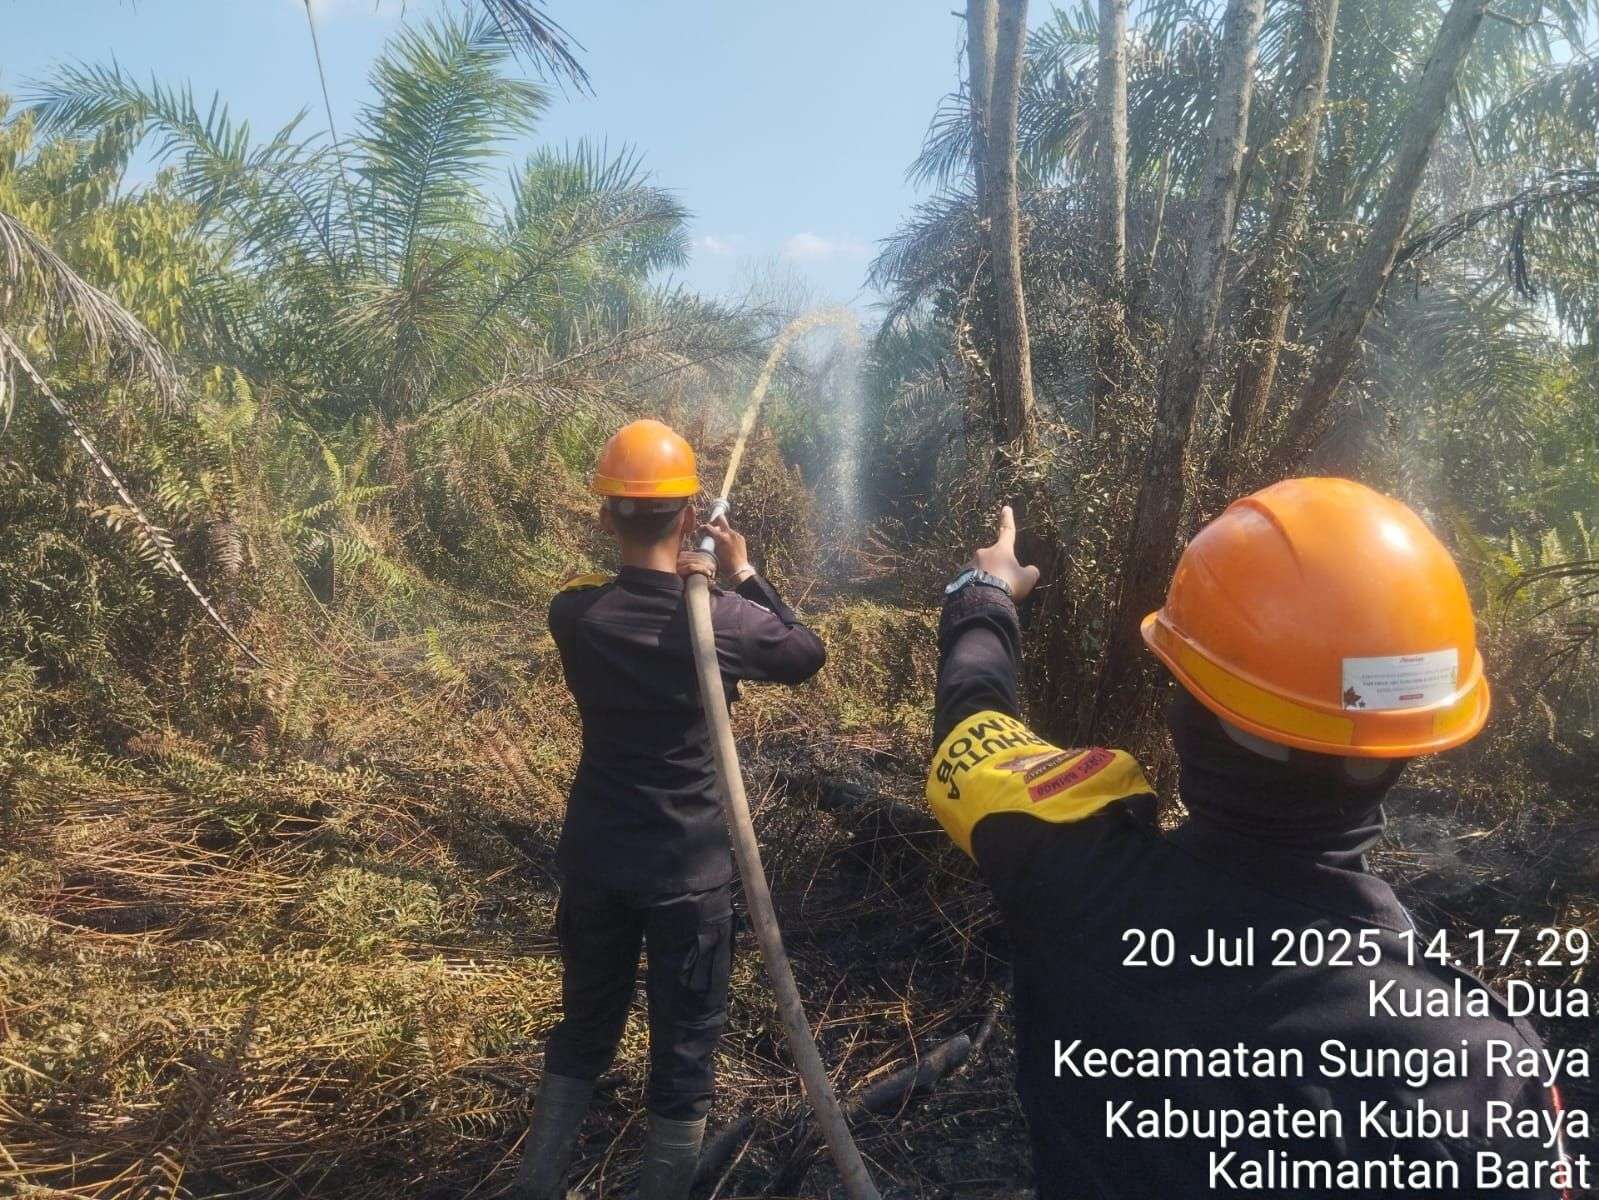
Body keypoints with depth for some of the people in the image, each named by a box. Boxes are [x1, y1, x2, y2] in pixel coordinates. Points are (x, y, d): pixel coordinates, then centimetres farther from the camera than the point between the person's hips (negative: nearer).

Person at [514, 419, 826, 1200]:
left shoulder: (573, 615, -10)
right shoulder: (725, 622, -18)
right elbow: (809, 655, 3)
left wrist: (668, 577, 11)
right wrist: (744, 575, 7)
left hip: (595, 861, 4)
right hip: (689, 871, -3)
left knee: (582, 1031, 23)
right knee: (684, 1049, 13)